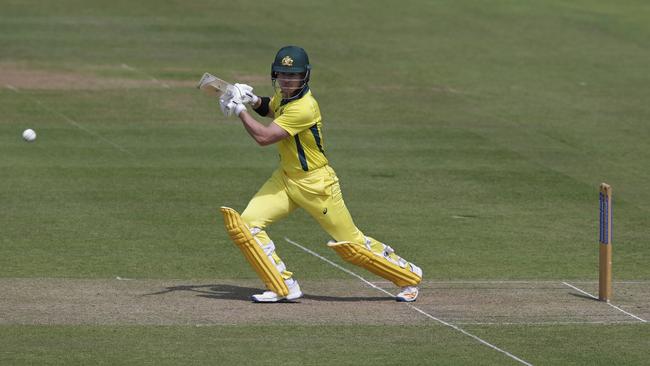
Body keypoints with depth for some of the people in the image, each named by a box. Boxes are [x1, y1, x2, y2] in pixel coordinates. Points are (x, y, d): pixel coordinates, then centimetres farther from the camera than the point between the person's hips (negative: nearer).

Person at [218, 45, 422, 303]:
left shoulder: (303, 108, -27)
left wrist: (239, 110, -18)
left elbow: (263, 137, -30)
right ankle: (283, 287, -3)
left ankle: (408, 275, 20)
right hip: (286, 177, 8)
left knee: (350, 244, 0)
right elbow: (271, 108, 26)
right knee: (246, 223, -9)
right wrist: (255, 101, 5)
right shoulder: (283, 94, 0)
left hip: (316, 183, -8)